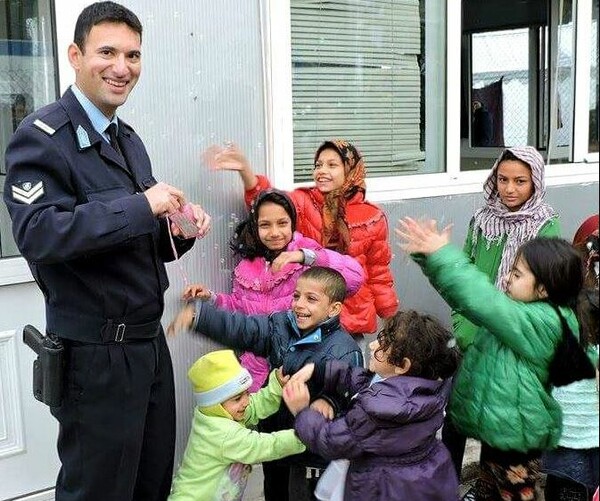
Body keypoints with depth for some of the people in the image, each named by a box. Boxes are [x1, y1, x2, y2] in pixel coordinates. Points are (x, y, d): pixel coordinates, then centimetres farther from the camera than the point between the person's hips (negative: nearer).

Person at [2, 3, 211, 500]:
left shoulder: (129, 140, 14)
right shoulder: (42, 138, -12)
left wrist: (178, 230, -2)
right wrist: (142, 206, -26)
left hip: (150, 341, 8)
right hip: (95, 353, -8)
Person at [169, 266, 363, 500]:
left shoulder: (345, 352, -21)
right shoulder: (282, 325, -3)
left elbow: (346, 393, -28)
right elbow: (240, 328, -7)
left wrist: (327, 401, -50)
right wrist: (197, 314, -18)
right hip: (274, 439, 7)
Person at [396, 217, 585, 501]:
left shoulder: (543, 322, -26)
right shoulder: (522, 307, 2)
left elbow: (481, 300, -35)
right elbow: (474, 296, 1)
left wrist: (443, 254, -31)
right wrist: (429, 256, -10)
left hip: (514, 432, -9)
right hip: (498, 424, 9)